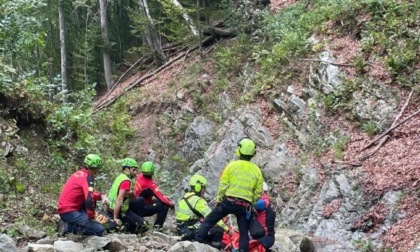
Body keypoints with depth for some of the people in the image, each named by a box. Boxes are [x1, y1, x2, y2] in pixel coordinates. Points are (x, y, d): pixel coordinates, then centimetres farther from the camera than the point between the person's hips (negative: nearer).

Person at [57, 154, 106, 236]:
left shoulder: (79, 173, 14)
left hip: (63, 209, 9)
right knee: (99, 230, -11)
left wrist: (100, 196, 12)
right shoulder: (87, 177, -14)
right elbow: (89, 200, -26)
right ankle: (71, 227, -7)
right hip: (69, 212, -9)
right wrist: (91, 217, -12)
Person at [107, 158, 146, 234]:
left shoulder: (121, 177, 9)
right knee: (140, 223, 1)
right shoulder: (126, 181, -21)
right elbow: (119, 200, -30)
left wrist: (131, 193, -7)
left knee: (141, 200, 15)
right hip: (119, 211, -9)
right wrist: (115, 218, -29)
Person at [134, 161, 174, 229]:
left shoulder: (140, 176, -4)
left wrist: (165, 197, 4)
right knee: (165, 206, -17)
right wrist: (171, 204, -12)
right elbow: (160, 197, -26)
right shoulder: (150, 184, -28)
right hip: (141, 209, -9)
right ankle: (157, 226, -8)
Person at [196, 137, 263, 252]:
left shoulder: (232, 165, -4)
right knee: (243, 233, 9)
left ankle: (197, 241, 5)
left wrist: (219, 198, 9)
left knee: (209, 221, 10)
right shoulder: (257, 170, 4)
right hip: (245, 206, 2)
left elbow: (223, 185, -4)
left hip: (228, 201, -2)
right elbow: (258, 193, 7)